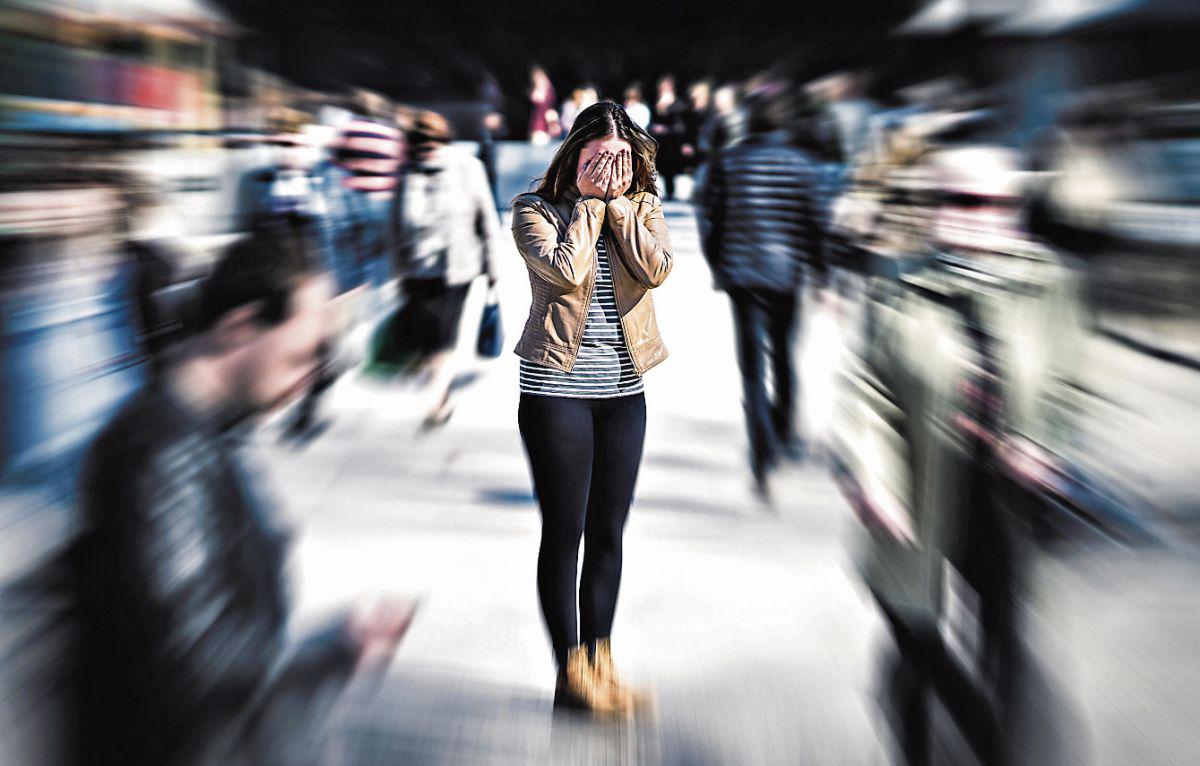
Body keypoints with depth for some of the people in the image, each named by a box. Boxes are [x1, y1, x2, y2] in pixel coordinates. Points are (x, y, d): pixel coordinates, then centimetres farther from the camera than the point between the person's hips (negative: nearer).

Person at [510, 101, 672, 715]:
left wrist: (618, 201, -9)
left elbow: (655, 269, -11)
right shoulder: (536, 209, -2)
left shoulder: (642, 207, 8)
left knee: (608, 532, 9)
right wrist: (589, 201, -10)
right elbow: (567, 271, -19)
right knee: (564, 531, 0)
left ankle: (600, 662, 20)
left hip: (623, 389, 4)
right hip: (556, 388, -4)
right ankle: (570, 672, 9)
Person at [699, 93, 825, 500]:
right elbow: (813, 220, -3)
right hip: (787, 274, 1)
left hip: (742, 273, 0)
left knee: (752, 365, 0)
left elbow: (711, 218, 1)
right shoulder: (801, 162, -1)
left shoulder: (727, 161, 1)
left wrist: (718, 268, 13)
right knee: (784, 355, 19)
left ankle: (764, 456, -13)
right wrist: (820, 271, 4)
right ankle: (786, 433, 35)